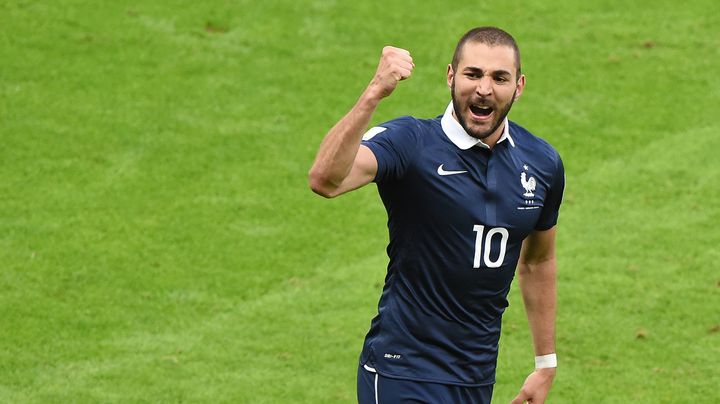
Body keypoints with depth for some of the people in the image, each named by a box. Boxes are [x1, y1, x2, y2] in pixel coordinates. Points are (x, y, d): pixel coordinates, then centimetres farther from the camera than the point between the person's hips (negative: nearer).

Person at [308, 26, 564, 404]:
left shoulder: (542, 163, 3)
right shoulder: (410, 142, -14)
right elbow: (325, 179, -34)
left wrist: (546, 364, 21)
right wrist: (374, 93, -45)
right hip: (404, 373, -6)